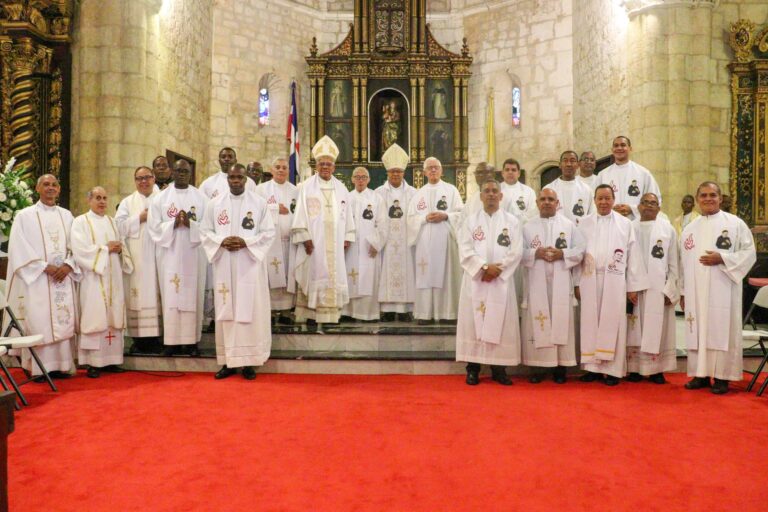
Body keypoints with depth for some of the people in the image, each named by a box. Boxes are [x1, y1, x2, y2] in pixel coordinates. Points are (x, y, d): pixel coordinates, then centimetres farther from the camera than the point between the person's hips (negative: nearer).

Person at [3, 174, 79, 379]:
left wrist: (68, 265, -9)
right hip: (36, 279, -3)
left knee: (63, 321, 1)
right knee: (39, 322, -6)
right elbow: (19, 249, -6)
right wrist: (45, 267, -14)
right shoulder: (25, 216, 2)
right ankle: (39, 368, 0)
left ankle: (61, 365, 7)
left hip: (63, 278, 3)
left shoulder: (66, 215, 14)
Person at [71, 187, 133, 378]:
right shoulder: (80, 222, 0)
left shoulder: (112, 222, 18)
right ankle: (93, 363, -3)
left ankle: (110, 360, 10)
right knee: (95, 318, -8)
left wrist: (119, 249, -4)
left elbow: (121, 245, 18)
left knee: (113, 318, 4)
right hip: (93, 279, -5)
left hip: (113, 278, 6)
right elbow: (80, 251, -12)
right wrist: (105, 248, -12)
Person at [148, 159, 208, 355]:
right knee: (170, 295, 0)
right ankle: (172, 340, 5)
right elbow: (154, 226, 0)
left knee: (193, 295, 1)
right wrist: (173, 224, -15)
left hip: (193, 254, 0)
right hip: (169, 254, 0)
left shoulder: (201, 197, 7)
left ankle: (192, 340, 7)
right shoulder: (161, 198, 7)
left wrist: (190, 223, -16)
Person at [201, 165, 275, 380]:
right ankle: (229, 360, 11)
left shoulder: (259, 203, 2)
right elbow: (205, 232, 9)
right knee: (226, 311, 3)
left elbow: (269, 233, 0)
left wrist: (245, 242, -14)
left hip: (250, 265, -2)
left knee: (251, 311, -2)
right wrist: (221, 242, -11)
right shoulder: (215, 203, 9)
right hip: (224, 266, 2)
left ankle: (249, 361, 6)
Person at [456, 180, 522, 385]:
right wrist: (484, 267, -16)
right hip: (475, 279, 0)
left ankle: (499, 368, 8)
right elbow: (465, 251, -3)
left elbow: (516, 251, -1)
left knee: (501, 324, 0)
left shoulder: (511, 221, 9)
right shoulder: (470, 221, 8)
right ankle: (473, 368, 5)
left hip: (502, 280, 0)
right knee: (473, 322, -1)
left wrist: (497, 269, -13)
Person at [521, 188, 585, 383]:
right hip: (536, 283, 0)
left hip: (561, 284, 0)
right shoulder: (528, 226, 10)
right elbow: (519, 252, 3)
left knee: (561, 322, 1)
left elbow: (580, 250, 3)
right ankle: (536, 365, 7)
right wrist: (536, 253, -14)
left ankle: (560, 366, 8)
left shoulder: (569, 225, 9)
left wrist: (562, 254, -13)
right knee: (537, 323, 0)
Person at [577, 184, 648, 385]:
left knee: (612, 324, 0)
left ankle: (613, 369, 5)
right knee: (591, 323, 4)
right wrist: (576, 283, 1)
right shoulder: (584, 224, 9)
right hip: (590, 280, 2)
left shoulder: (625, 224, 5)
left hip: (615, 281, -1)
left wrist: (633, 286, -1)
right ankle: (593, 366, 10)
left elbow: (632, 256, 3)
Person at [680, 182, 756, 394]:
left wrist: (722, 259, -15)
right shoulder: (689, 229, 14)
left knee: (722, 331, -3)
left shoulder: (735, 224, 3)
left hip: (723, 291, -4)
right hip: (695, 292, 4)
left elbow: (749, 253, -1)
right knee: (698, 331, 4)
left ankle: (722, 376, 3)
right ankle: (701, 374, 12)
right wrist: (682, 291, 10)